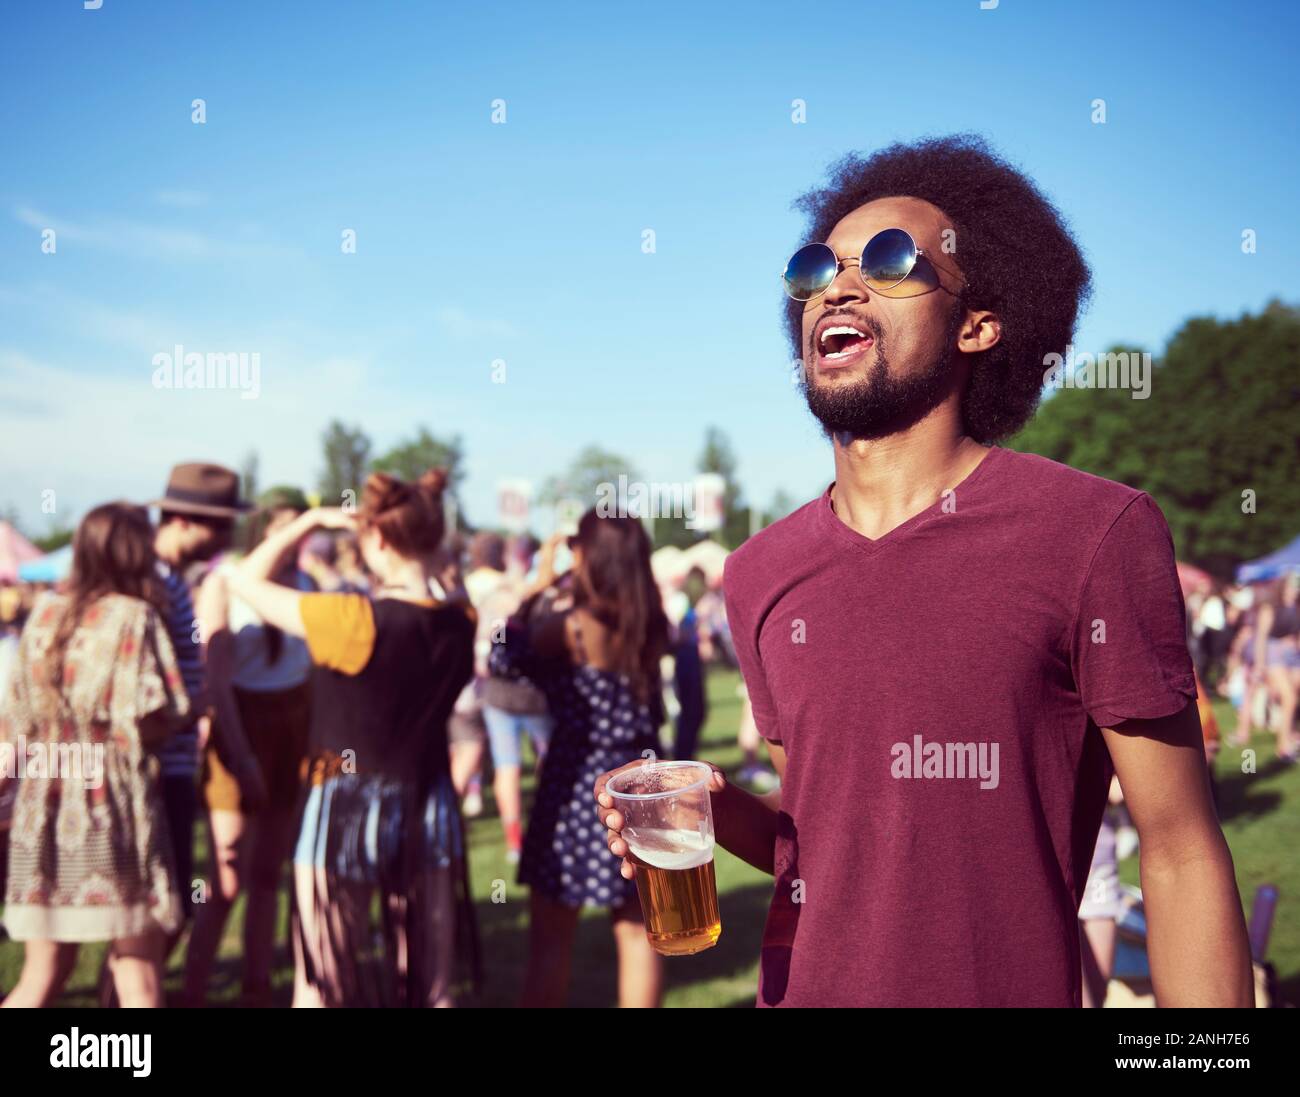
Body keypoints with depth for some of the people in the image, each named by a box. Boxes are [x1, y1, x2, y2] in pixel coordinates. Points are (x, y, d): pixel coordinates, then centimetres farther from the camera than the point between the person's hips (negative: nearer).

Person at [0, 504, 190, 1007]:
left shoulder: (45, 615, 8)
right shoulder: (134, 616, -8)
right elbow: (150, 724, -14)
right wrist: (183, 710, 5)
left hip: (41, 802, 6)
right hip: (114, 802, -6)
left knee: (42, 974, 13)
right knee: (138, 974, 2)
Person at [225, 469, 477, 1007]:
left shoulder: (353, 621, -20)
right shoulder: (461, 625, -5)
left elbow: (245, 579, -9)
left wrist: (311, 520, -1)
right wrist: (425, 569, 8)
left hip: (345, 811, -4)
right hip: (429, 809, 4)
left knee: (318, 985, 10)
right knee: (431, 985, 13)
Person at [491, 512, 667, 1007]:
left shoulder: (575, 623, -16)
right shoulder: (652, 624, 1)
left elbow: (503, 659, -7)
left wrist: (539, 585, -1)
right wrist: (559, 590, 13)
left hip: (579, 783, -6)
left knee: (550, 936, 5)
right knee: (636, 929, 13)